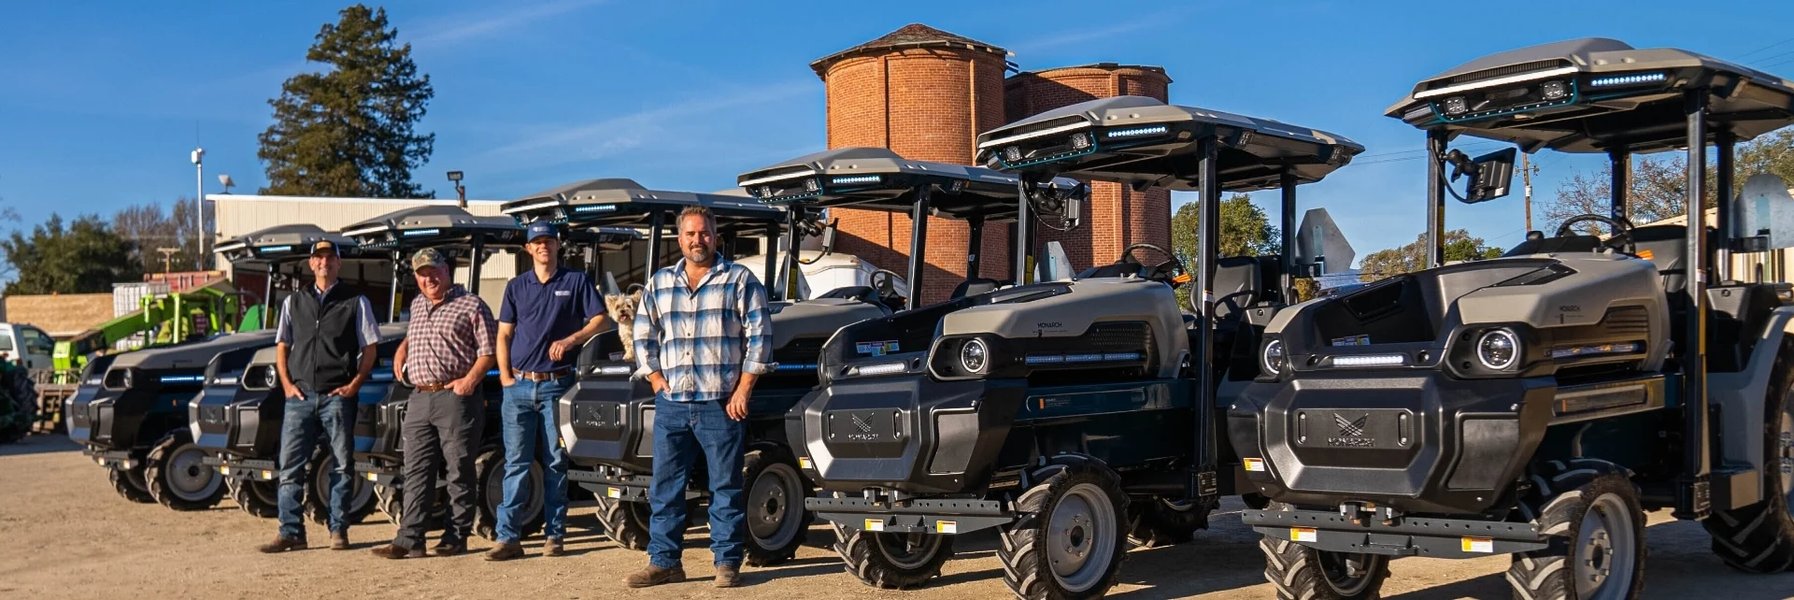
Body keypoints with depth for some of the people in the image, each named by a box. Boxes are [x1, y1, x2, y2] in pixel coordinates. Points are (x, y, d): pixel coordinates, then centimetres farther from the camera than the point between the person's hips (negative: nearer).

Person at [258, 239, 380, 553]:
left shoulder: (356, 302, 5)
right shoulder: (293, 302, 14)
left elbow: (369, 349, 3)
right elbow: (281, 346, 16)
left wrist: (354, 384, -7)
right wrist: (287, 384, 3)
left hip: (337, 395, -2)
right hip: (300, 395, 2)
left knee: (342, 465, 3)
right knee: (290, 465, -1)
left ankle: (338, 530, 12)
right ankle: (291, 532, 4)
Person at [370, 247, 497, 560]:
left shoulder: (471, 305, -2)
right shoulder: (417, 305, 20)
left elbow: (488, 350, -6)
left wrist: (471, 378, -18)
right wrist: (401, 350, 20)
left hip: (455, 398, -6)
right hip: (419, 398, 6)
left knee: (459, 472, 0)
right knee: (416, 472, 3)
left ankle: (456, 537, 5)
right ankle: (409, 539, 2)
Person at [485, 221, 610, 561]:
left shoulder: (576, 282, 5)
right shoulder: (516, 287, 13)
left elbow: (599, 321, 1)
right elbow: (504, 335, 12)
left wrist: (569, 341, -13)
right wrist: (505, 377, 1)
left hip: (557, 384, -2)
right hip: (519, 385, 2)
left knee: (556, 463, 4)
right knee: (516, 462, -1)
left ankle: (554, 535, 10)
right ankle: (507, 537, -2)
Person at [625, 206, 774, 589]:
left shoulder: (740, 280, 1)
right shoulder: (659, 284, 13)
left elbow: (759, 336, -4)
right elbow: (643, 337, 18)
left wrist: (743, 390, -9)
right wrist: (657, 382, 6)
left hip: (722, 404, -4)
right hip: (671, 404, 4)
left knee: (726, 487, 1)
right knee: (664, 487, 6)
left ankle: (727, 563, 8)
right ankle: (664, 562, 15)